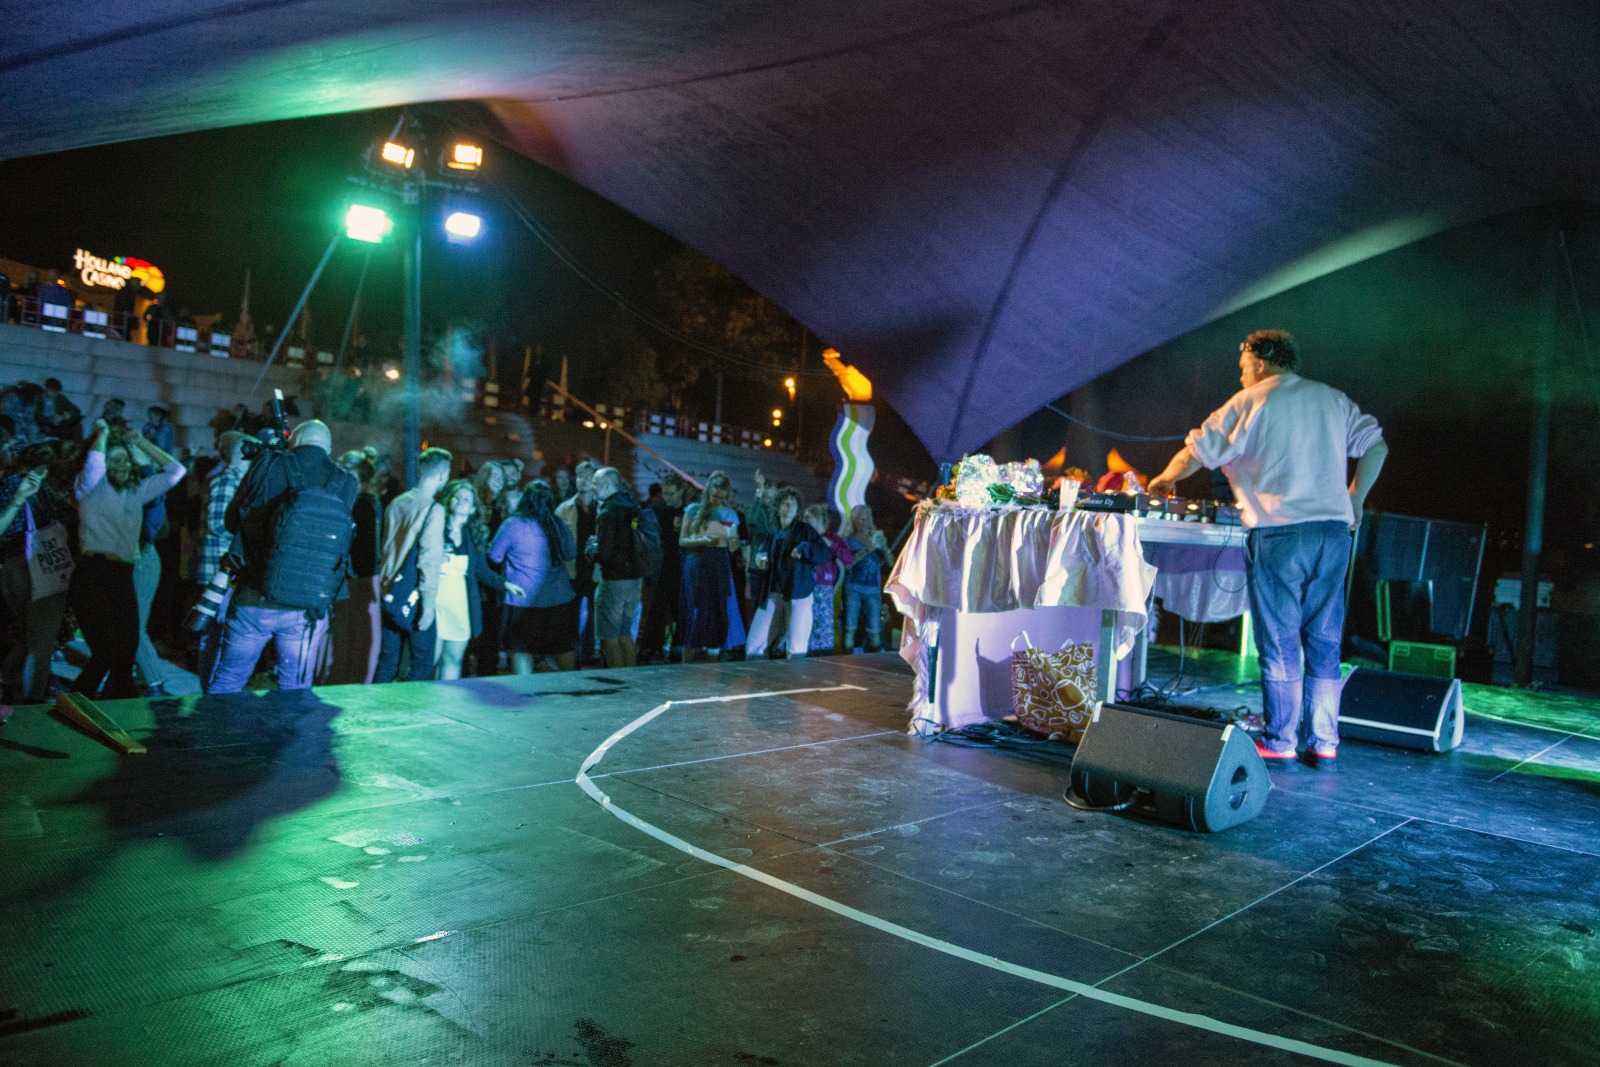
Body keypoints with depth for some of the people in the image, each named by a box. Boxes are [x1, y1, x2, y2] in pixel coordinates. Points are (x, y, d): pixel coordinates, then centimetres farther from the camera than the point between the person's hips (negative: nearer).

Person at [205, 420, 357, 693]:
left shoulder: (269, 466, -6)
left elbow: (231, 521, 5)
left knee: (223, 685, 15)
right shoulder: (347, 485, -3)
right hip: (307, 611, 1)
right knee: (295, 691, 14)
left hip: (253, 603, -1)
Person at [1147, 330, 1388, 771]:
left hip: (1279, 535, -5)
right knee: (1324, 643, 9)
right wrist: (1354, 499, 22)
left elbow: (1196, 452, 2)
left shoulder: (1250, 402, 1)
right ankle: (1325, 745, 14)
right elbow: (1376, 445, 16)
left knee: (1280, 643, 1)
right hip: (1334, 532, 5)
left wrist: (1163, 479, 19)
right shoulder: (1333, 399, 15)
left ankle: (1280, 744, 6)